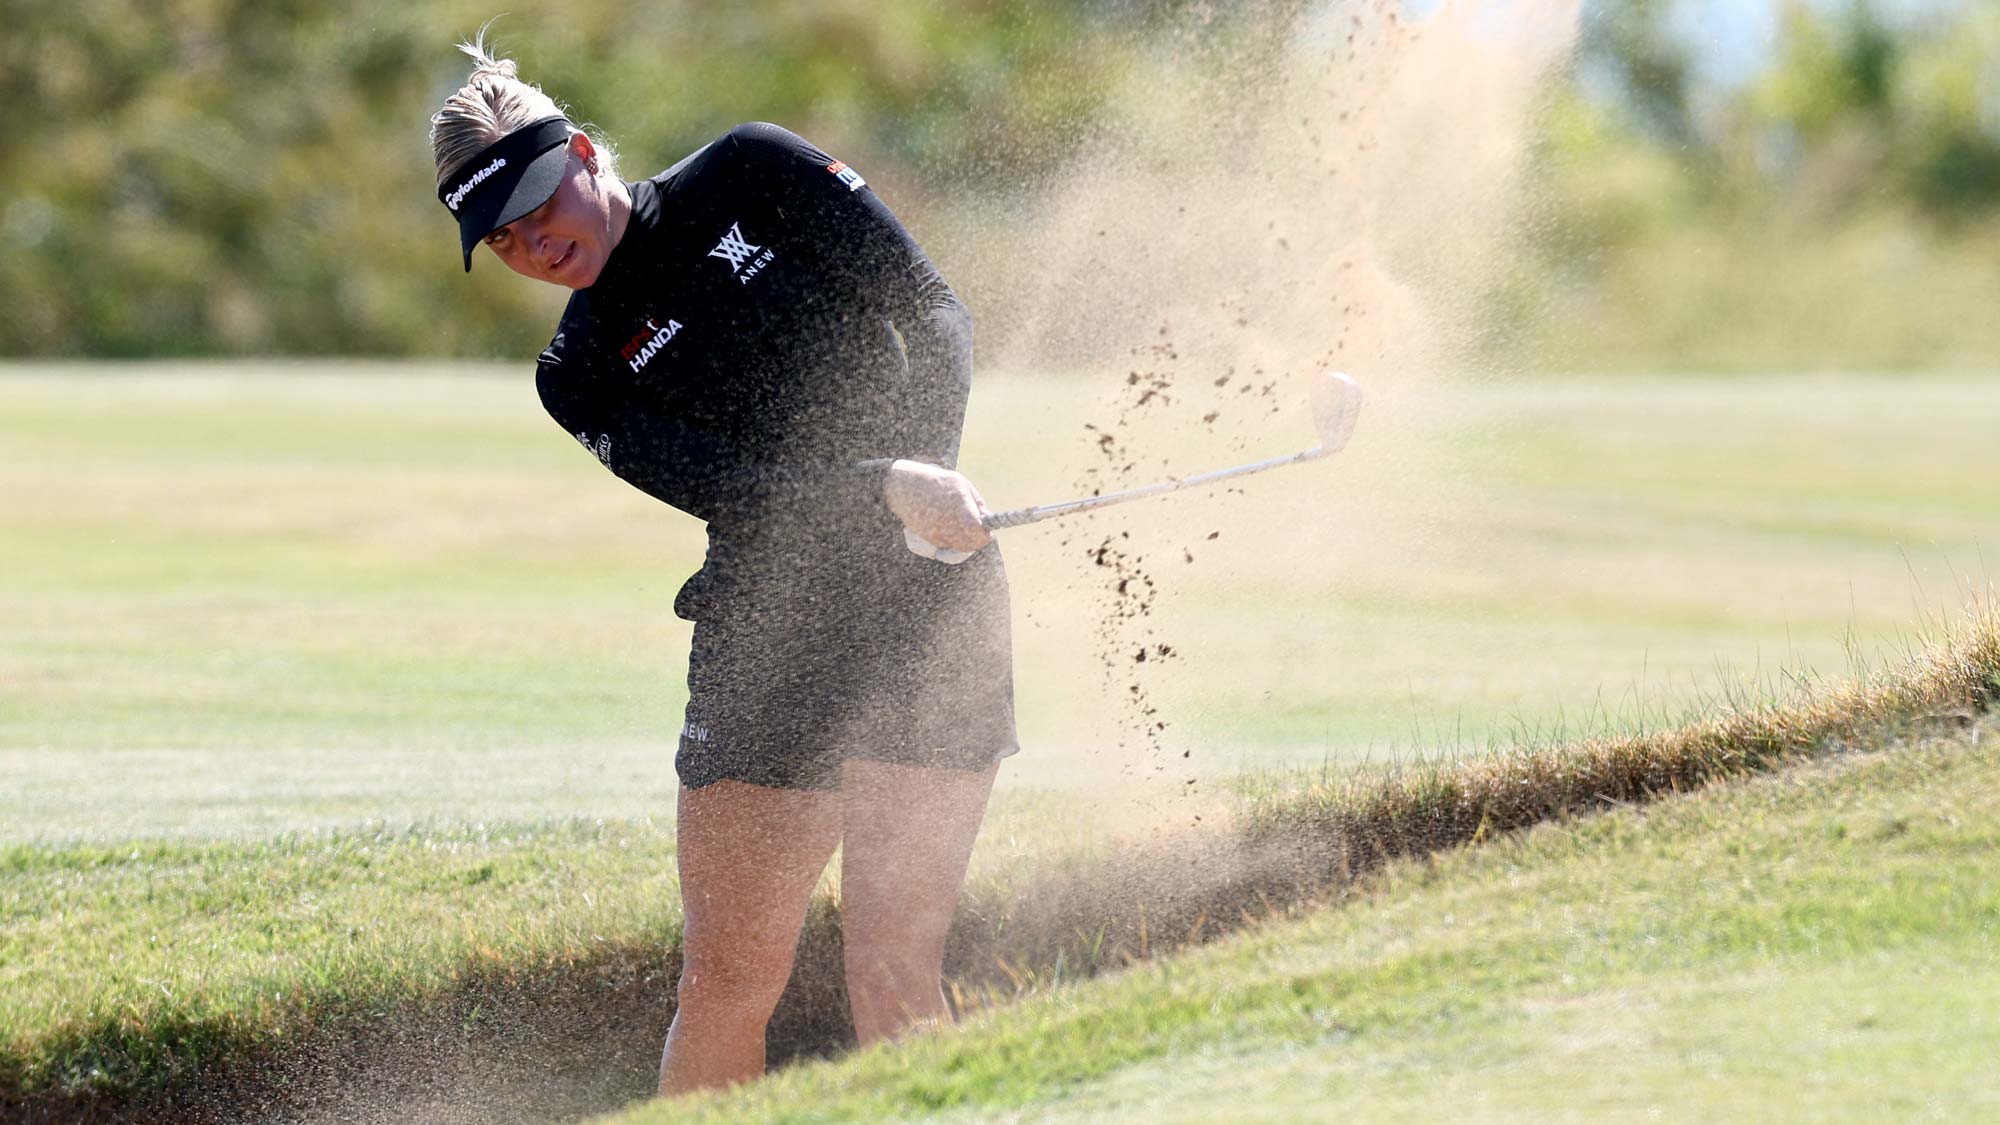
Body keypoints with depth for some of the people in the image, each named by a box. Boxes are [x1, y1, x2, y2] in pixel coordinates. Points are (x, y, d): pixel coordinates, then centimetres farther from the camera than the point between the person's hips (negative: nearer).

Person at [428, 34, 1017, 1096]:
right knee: (726, 982, -3)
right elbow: (732, 489, -9)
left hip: (928, 600, -2)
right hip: (770, 638, 2)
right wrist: (889, 487, -23)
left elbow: (933, 309, 5)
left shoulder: (750, 174, 7)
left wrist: (925, 467, -11)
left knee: (892, 970, -10)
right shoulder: (582, 373, 7)